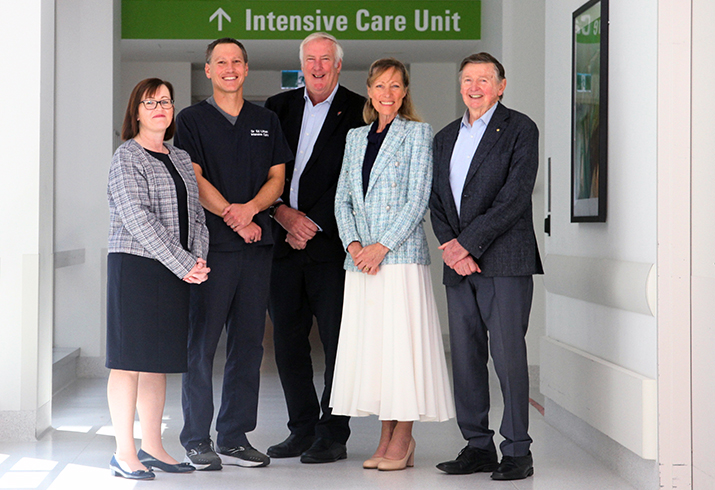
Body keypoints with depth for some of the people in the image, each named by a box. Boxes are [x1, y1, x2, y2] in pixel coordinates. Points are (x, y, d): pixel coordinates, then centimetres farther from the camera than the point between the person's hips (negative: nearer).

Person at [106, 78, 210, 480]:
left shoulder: (181, 159, 17)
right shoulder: (128, 157, -4)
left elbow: (196, 214, 15)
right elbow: (138, 220, -14)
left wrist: (199, 259, -3)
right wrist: (183, 264, -16)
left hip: (176, 272, 7)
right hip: (135, 267, -6)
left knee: (159, 360, 10)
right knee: (130, 359, -4)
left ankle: (152, 447, 18)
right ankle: (125, 453, 1)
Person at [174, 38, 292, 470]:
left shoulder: (267, 121, 16)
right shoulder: (192, 120, 5)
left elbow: (277, 178, 9)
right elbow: (194, 180, -4)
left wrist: (250, 207, -10)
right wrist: (234, 217, -13)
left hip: (258, 244, 4)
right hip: (211, 242, -4)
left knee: (248, 344, 4)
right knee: (202, 343, -4)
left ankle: (234, 438, 11)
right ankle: (197, 439, 4)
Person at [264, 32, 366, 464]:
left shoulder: (358, 112, 0)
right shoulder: (279, 107, 13)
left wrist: (312, 224, -11)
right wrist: (284, 214, -6)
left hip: (332, 243, -4)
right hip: (284, 241, 5)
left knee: (338, 342, -1)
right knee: (288, 342, 8)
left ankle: (333, 436, 7)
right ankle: (303, 430, 18)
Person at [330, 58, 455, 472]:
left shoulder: (418, 133, 1)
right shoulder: (355, 138, 17)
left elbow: (418, 199, -7)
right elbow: (343, 198, 14)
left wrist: (382, 246, -13)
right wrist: (353, 243, -3)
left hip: (402, 254, -5)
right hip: (361, 259, 5)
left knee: (402, 340, -6)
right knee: (369, 343, 4)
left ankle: (403, 439, 1)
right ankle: (387, 437, 12)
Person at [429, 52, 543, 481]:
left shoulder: (520, 129, -1)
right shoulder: (446, 137, 19)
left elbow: (515, 197, -10)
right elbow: (437, 201, 14)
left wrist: (468, 243, -12)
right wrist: (450, 248, -4)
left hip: (505, 261, -6)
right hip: (460, 266, 6)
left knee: (508, 353, -7)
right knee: (465, 356, 6)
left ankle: (518, 453, 0)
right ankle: (478, 446, 15)